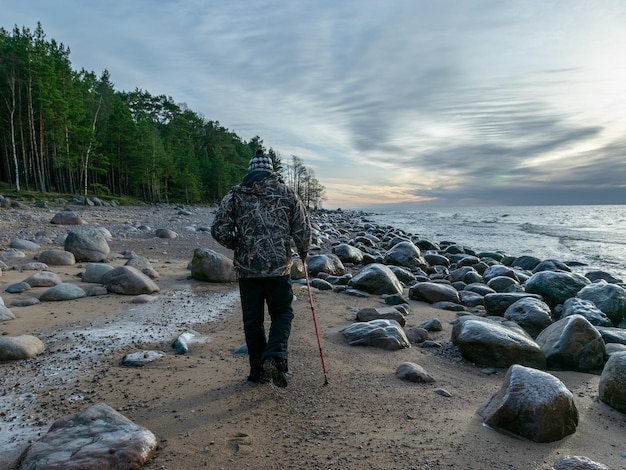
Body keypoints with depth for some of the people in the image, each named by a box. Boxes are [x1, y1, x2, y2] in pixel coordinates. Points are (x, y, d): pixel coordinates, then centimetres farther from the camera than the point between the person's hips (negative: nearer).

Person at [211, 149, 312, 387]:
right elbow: (302, 229, 2)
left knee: (252, 319, 13)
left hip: (247, 267, 1)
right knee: (282, 313, 13)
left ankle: (258, 370, 20)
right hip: (279, 266, -1)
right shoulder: (286, 193, 3)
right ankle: (275, 356, -8)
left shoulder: (235, 195, 3)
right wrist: (303, 251, 21)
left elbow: (218, 229, -3)